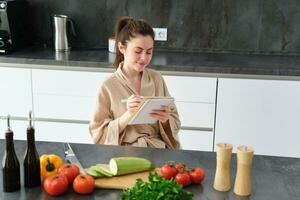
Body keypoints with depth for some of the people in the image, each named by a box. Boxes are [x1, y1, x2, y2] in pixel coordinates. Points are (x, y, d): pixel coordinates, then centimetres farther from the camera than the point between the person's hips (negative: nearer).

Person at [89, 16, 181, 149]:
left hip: (158, 148, 2)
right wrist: (127, 116, -18)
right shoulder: (108, 86, -4)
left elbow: (174, 122, 10)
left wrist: (165, 120, -13)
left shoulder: (157, 79, 6)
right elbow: (99, 133, -4)